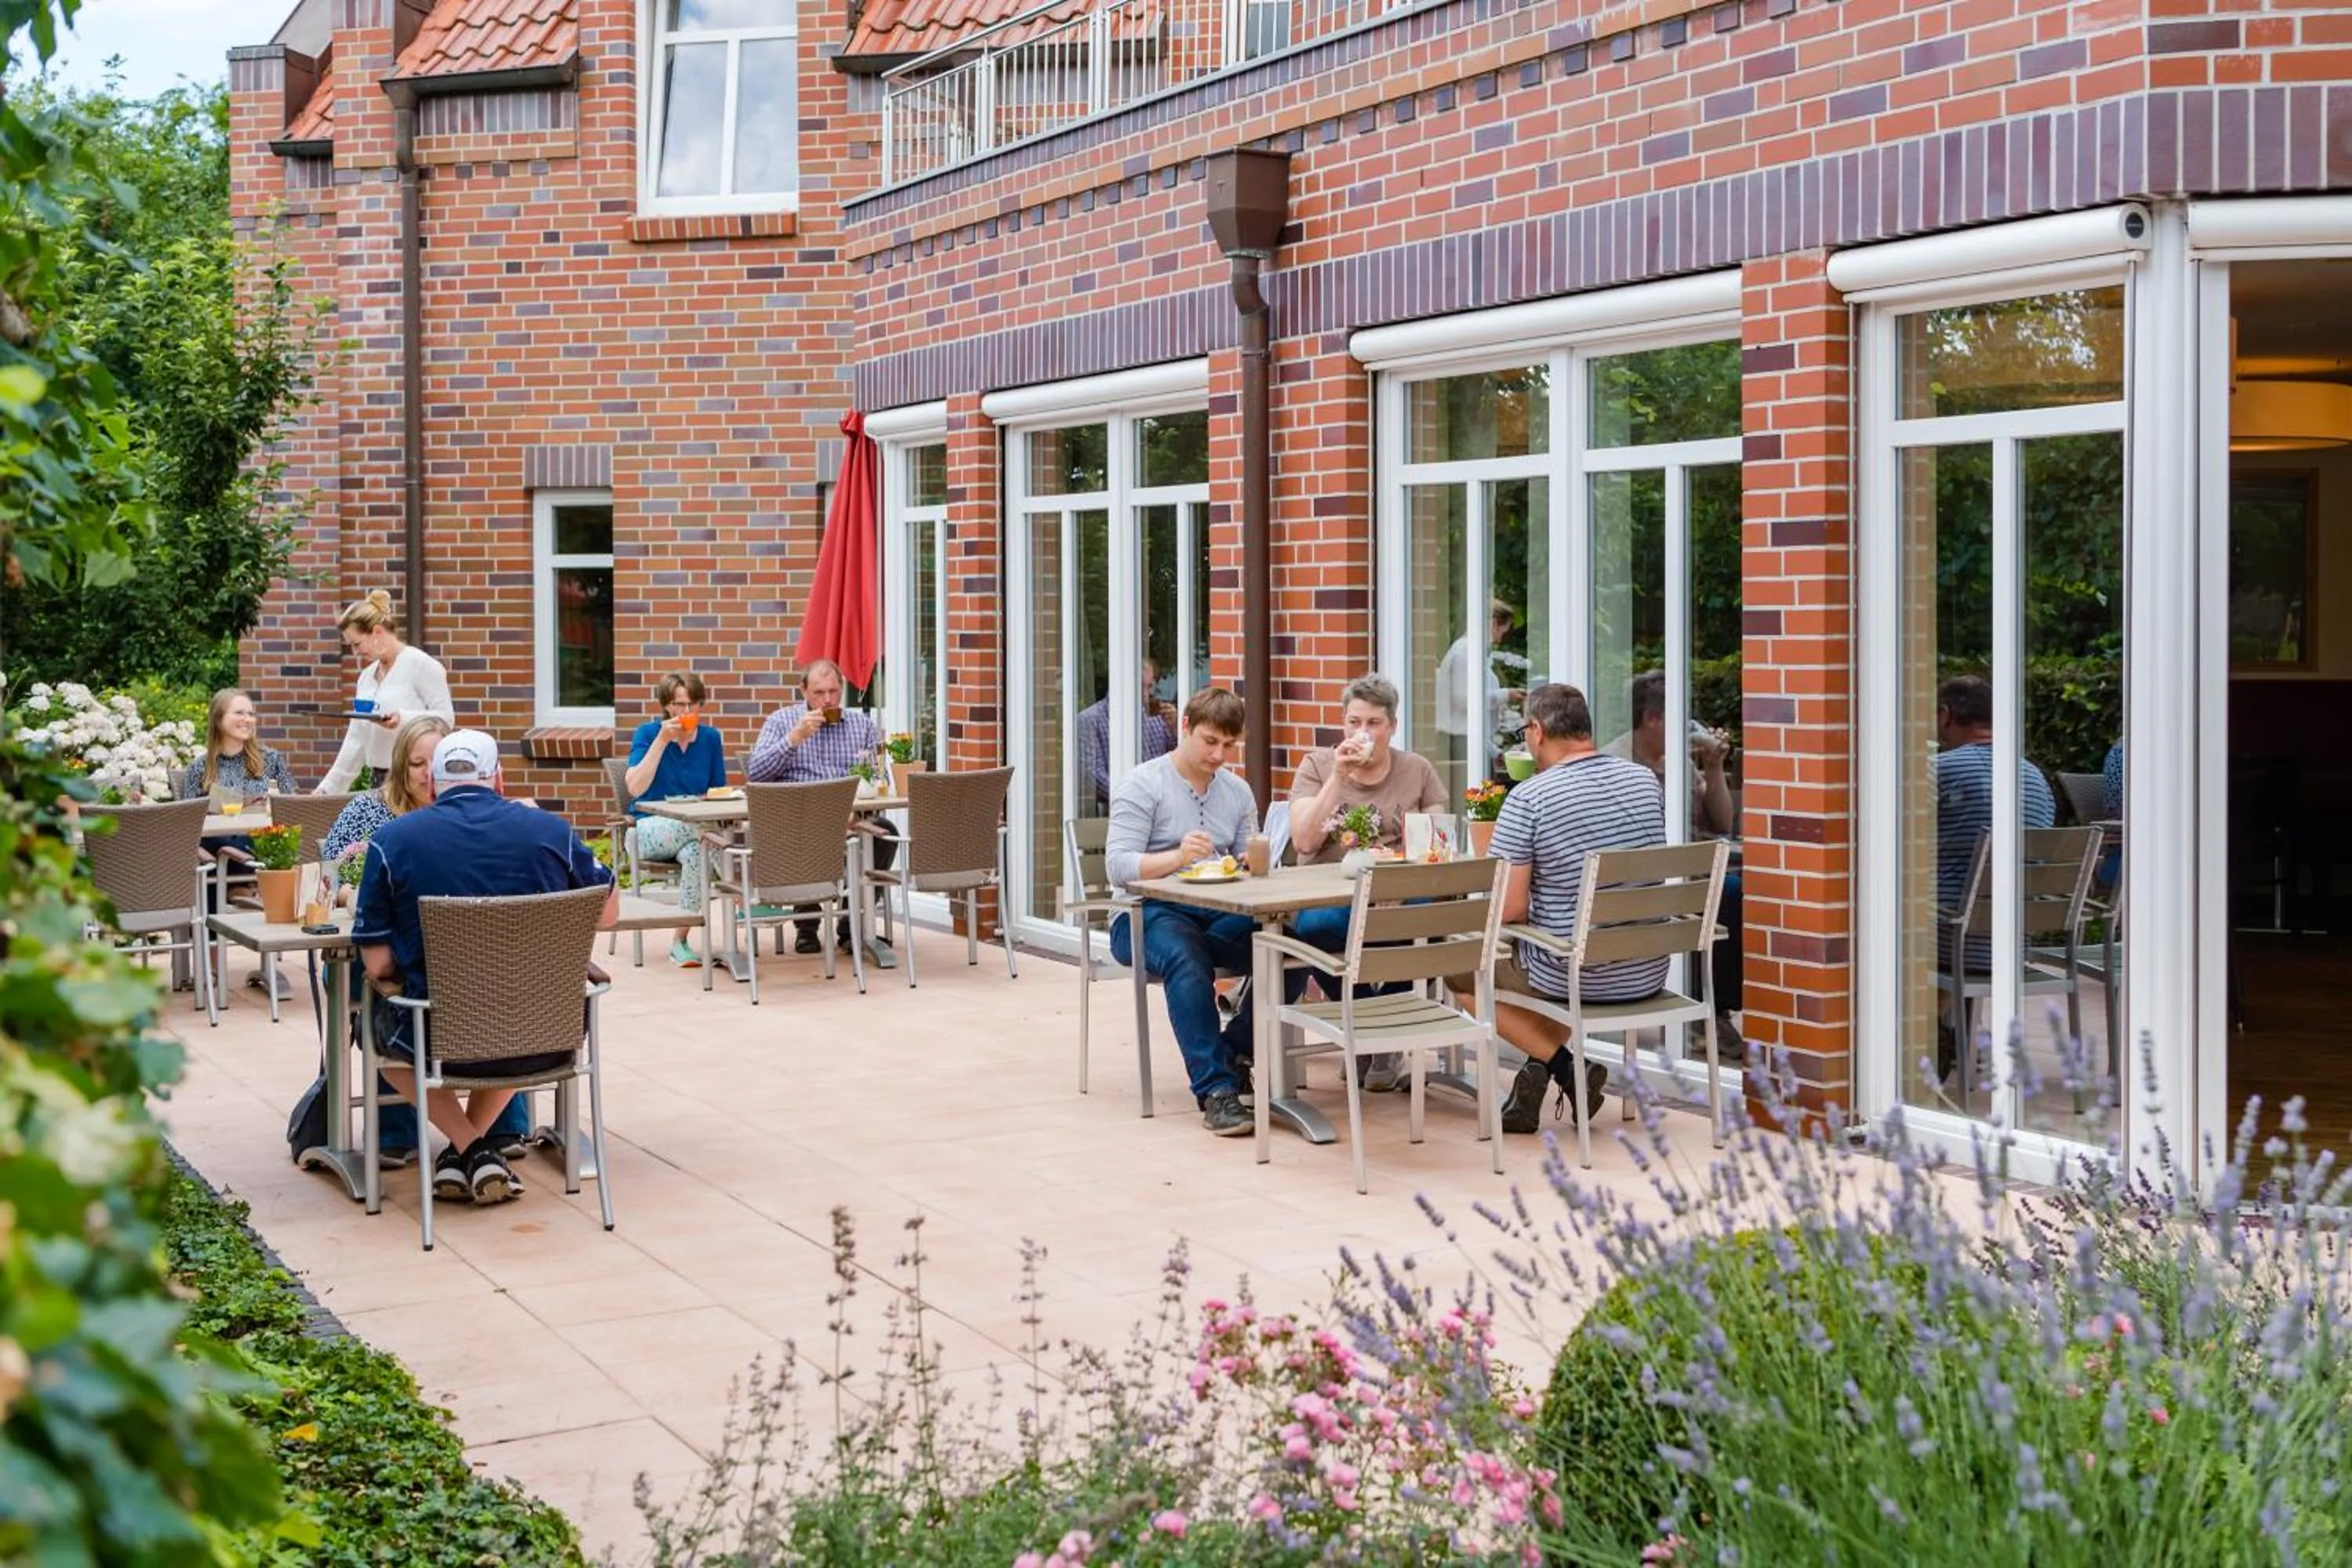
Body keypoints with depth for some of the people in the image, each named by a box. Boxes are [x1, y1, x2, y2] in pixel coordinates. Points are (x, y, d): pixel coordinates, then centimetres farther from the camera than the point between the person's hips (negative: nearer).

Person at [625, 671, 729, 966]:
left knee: (695, 851, -36)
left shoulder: (710, 737, 7)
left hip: (696, 829, 2)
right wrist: (662, 740, -18)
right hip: (651, 828, -2)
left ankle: (680, 942, -28)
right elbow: (635, 788, -15)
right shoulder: (647, 733, -1)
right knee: (696, 826, -39)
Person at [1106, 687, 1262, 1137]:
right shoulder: (1143, 785, -1)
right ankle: (1216, 1089, -38)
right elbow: (1118, 865, -12)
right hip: (1147, 915, -5)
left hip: (1219, 916, 5)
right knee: (1187, 959, -39)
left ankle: (1233, 1054, -7)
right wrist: (1176, 856, -30)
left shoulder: (1237, 792, 16)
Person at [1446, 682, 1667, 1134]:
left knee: (1460, 969, 18)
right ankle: (1539, 1079, 24)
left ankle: (1563, 1065, 8)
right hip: (1648, 976, 6)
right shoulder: (1646, 780, 2)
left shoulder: (1528, 800, -17)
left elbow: (1508, 909, -18)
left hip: (1575, 978, -6)